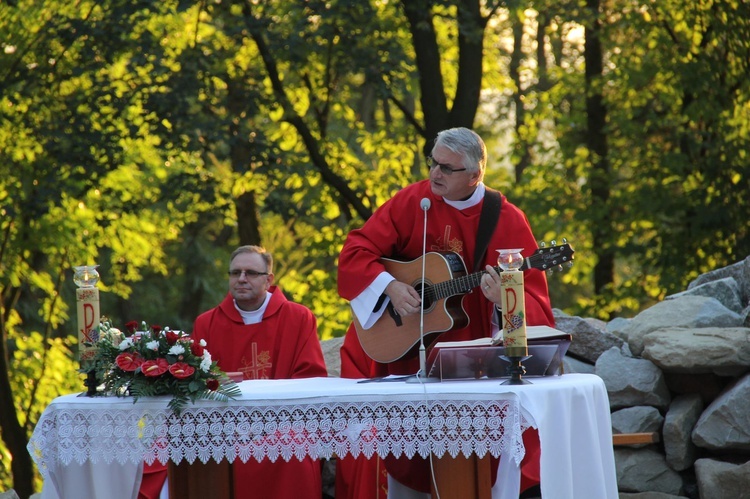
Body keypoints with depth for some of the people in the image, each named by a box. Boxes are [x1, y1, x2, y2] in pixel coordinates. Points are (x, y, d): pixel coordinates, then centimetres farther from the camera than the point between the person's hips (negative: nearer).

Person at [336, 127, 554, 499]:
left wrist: (504, 296, -28)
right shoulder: (413, 202, 0)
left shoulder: (507, 220, -4)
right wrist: (390, 286, -16)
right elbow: (355, 252, 0)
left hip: (475, 346, 0)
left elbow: (534, 298, -7)